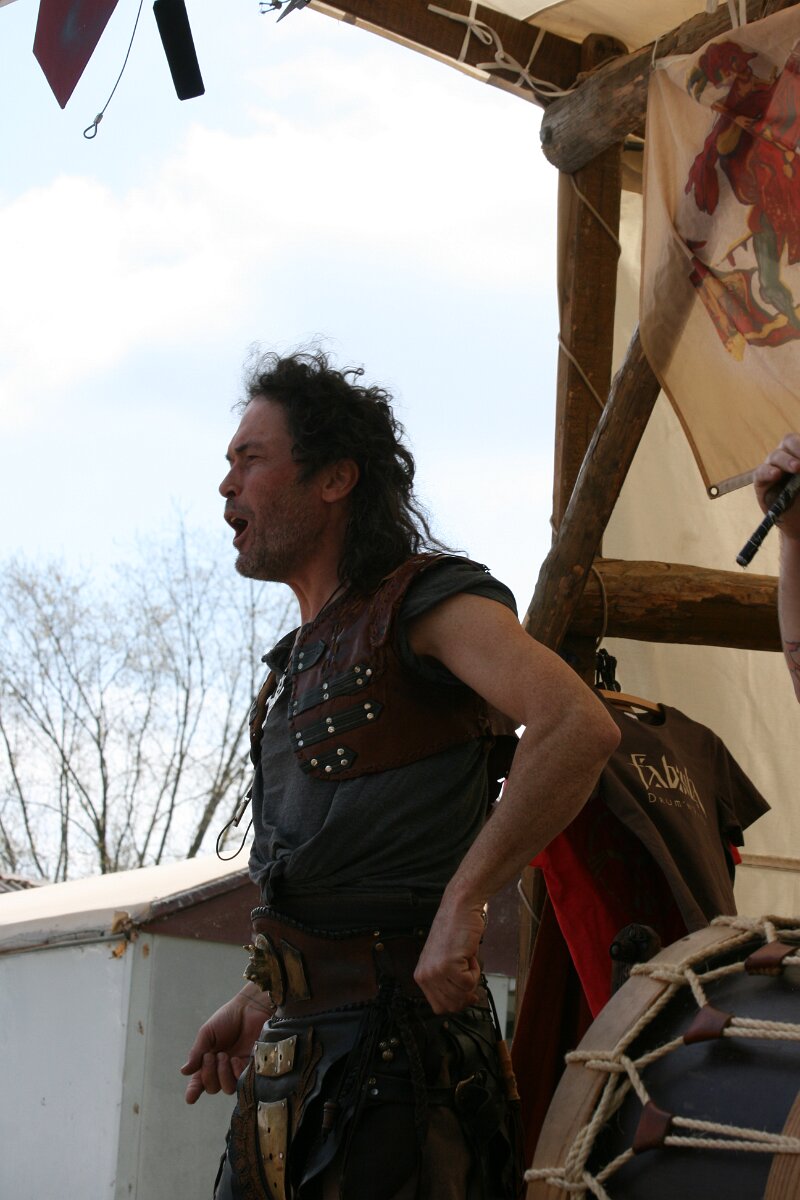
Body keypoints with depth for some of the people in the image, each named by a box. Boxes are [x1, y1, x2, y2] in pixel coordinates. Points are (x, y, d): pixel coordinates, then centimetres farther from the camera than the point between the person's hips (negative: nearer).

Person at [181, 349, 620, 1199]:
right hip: (295, 1042, 9)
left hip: (391, 1041, -8)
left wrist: (462, 903, -24)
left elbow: (578, 729, -23)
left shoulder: (422, 602, -8)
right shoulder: (301, 659, 20)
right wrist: (258, 997, 19)